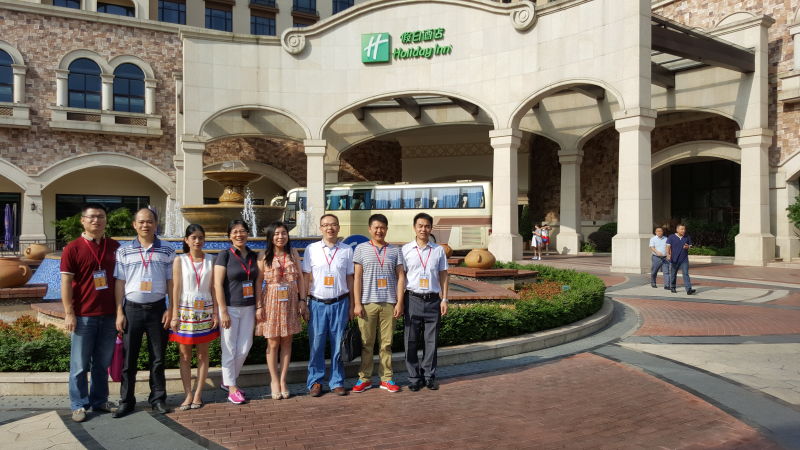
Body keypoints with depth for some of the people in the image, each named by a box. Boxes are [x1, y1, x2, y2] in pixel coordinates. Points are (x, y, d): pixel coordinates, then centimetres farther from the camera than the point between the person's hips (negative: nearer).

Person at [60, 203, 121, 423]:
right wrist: (69, 313, -10)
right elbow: (66, 282, -5)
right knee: (80, 365, 5)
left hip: (109, 315, 3)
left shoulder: (114, 247, 7)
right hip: (83, 316, -3)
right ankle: (79, 405, 16)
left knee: (103, 363, 12)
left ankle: (100, 401, 24)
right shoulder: (73, 248, -3)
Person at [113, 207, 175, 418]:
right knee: (129, 358, 7)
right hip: (132, 308, 0)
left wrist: (170, 309, -2)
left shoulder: (167, 252, 2)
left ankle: (158, 398, 20)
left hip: (157, 308, 0)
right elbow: (119, 284, 3)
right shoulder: (124, 252, 2)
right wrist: (119, 313, -2)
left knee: (158, 357, 8)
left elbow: (170, 283, 4)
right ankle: (126, 401, 18)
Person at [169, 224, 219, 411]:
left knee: (203, 354, 5)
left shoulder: (210, 261, 4)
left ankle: (198, 394, 14)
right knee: (185, 355, 3)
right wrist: (174, 316, -8)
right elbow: (176, 289, -3)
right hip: (185, 310, -1)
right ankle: (188, 395, 11)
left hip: (205, 311, 1)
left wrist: (215, 313, 1)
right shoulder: (180, 260, -1)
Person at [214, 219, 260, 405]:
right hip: (230, 308, -5)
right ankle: (232, 388, 18)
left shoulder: (254, 256, 8)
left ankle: (227, 381, 29)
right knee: (229, 349, 3)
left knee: (244, 348, 9)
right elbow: (218, 285, -10)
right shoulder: (224, 255, -6)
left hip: (248, 308, 5)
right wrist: (223, 311, -13)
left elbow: (257, 283, 11)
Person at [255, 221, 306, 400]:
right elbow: (258, 282, -4)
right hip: (272, 301, -2)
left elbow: (300, 278, 5)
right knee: (273, 343, 4)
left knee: (287, 341, 7)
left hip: (290, 302, 2)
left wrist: (302, 300, 0)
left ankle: (283, 380, 17)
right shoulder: (264, 257, -4)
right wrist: (258, 306, -9)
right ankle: (274, 381, 18)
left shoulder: (293, 254, 3)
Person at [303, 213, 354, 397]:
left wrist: (351, 306, 8)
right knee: (316, 345, 1)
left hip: (340, 303, 1)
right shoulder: (311, 249, 4)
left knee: (338, 345, 5)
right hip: (317, 304, -1)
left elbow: (350, 279, 9)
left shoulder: (347, 250, 6)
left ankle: (337, 382, 17)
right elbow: (306, 278, 6)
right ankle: (315, 382, 15)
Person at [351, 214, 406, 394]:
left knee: (386, 343, 7)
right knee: (366, 343, 5)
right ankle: (364, 378, 15)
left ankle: (386, 378, 15)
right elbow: (357, 277, 2)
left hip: (389, 303, 1)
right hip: (367, 303, -1)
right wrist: (357, 303, -4)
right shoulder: (361, 249, 5)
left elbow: (400, 277, 7)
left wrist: (399, 302, -1)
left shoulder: (395, 250, 9)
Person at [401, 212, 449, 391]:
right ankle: (414, 378, 14)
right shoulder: (405, 249, 3)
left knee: (431, 341, 6)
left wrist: (444, 299, 4)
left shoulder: (439, 250, 7)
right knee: (411, 341, 3)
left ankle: (429, 376, 18)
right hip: (413, 299, -1)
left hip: (433, 300, 1)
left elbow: (443, 276, 10)